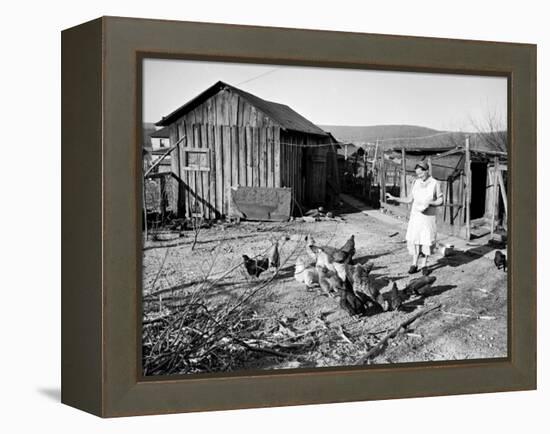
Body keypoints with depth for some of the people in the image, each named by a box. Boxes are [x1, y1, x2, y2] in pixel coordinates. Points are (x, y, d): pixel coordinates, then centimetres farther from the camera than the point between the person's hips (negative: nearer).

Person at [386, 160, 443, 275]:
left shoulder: (435, 184, -5)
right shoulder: (416, 183, 5)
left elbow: (440, 201, -3)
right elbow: (409, 200, 9)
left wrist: (429, 203, -20)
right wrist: (394, 198, 1)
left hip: (428, 217, -3)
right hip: (415, 215, 3)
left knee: (426, 240, 0)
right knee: (414, 239, 0)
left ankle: (424, 265, 12)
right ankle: (414, 264, 8)